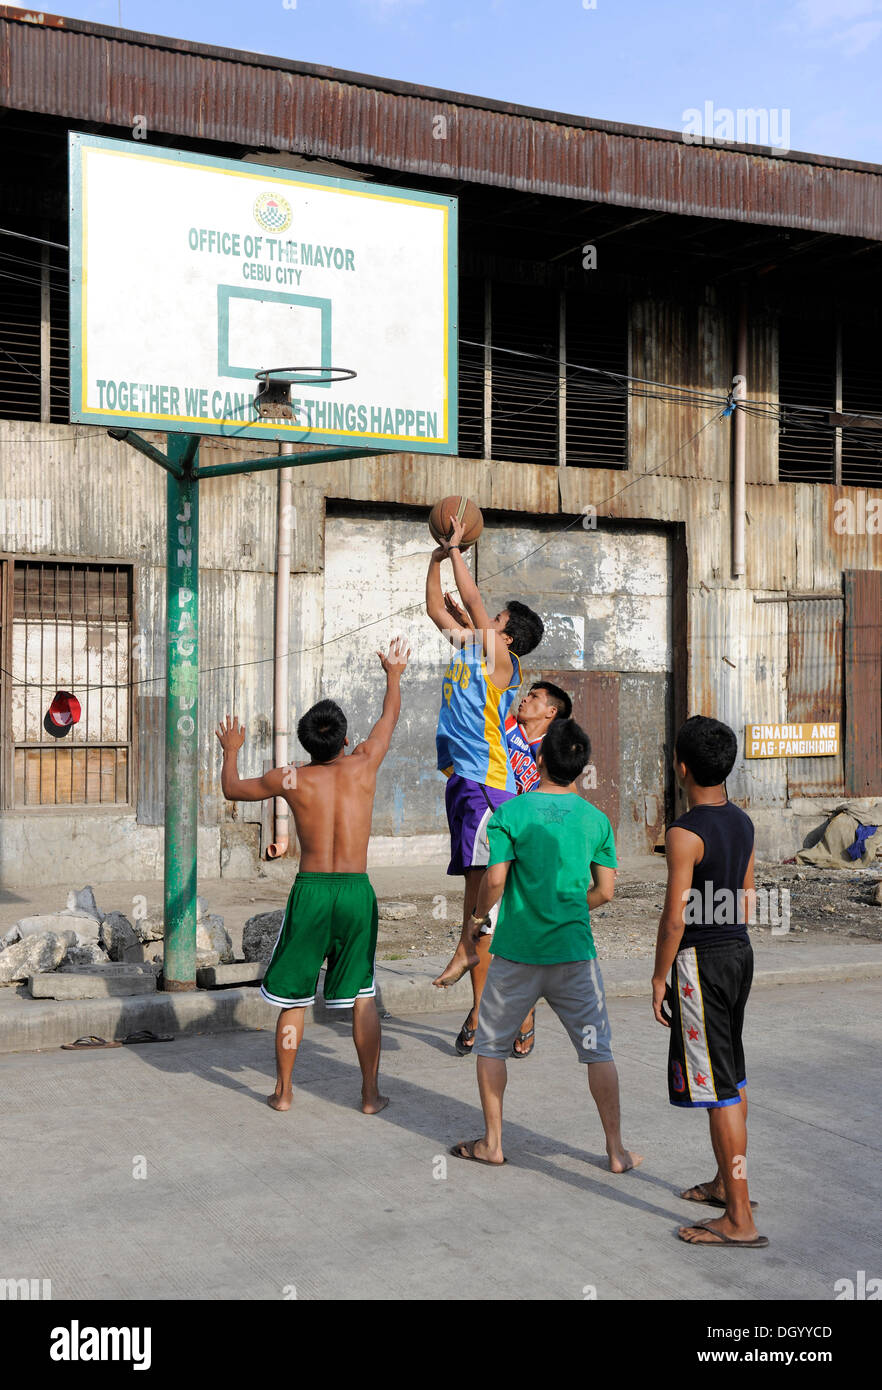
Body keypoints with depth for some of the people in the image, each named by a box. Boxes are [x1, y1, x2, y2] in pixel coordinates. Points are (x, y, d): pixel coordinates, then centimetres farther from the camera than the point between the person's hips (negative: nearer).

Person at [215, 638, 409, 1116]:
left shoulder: (291, 780, -2)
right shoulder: (363, 766, -1)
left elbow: (232, 790, 15)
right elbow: (390, 716, 18)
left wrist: (231, 750, 34)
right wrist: (394, 673, 36)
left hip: (310, 891, -1)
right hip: (357, 891, 1)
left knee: (292, 996, 12)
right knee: (363, 996, 11)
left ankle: (283, 1090, 19)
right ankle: (371, 1093, 15)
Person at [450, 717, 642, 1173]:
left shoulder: (510, 814, -8)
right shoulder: (596, 819, 1)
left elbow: (494, 881, -12)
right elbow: (605, 891, 3)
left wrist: (478, 914, 7)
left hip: (517, 951, -1)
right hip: (574, 951, 2)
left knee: (490, 1045, 16)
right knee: (598, 1050, 10)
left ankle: (492, 1143, 20)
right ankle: (616, 1150, 13)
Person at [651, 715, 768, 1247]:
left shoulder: (686, 833, -19)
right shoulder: (743, 823, 6)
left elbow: (675, 917, -19)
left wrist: (659, 977, -9)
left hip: (701, 959, -9)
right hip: (740, 951, 9)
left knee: (719, 1088, -5)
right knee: (732, 1076, 20)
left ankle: (740, 1219, -1)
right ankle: (727, 1182, 35)